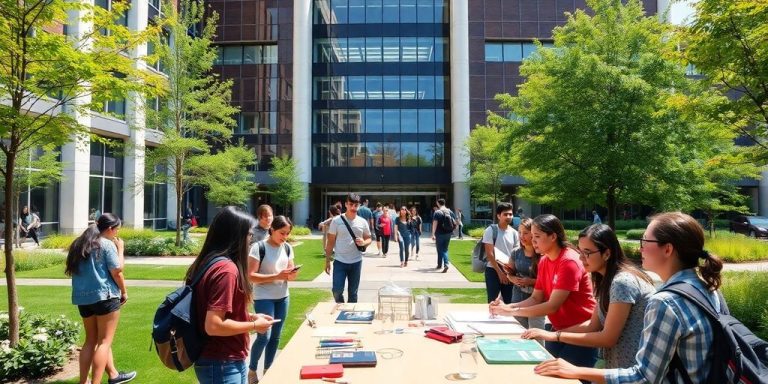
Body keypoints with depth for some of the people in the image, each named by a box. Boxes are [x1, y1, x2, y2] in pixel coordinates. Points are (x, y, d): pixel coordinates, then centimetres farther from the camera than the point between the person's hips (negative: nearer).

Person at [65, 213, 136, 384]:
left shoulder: (79, 244, 13)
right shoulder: (108, 244, -9)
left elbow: (74, 271, 18)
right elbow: (116, 272, -13)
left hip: (82, 297, 7)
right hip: (105, 295, -7)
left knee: (91, 340, 16)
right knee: (104, 341, 1)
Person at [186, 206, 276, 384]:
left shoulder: (210, 263, 5)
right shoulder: (226, 269, -24)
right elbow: (213, 326, -27)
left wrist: (250, 316, 9)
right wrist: (254, 325, -15)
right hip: (222, 366, -9)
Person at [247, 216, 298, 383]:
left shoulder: (287, 248, 4)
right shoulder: (259, 247, -14)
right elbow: (250, 276, -18)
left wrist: (291, 274, -13)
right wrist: (277, 276, -25)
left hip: (282, 297, 6)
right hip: (264, 298, -6)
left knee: (275, 336, 10)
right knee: (264, 336, -7)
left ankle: (267, 371, 25)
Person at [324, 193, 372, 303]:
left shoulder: (362, 222, 1)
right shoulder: (336, 221, -5)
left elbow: (369, 239, 10)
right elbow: (330, 242, -1)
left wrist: (363, 242, -14)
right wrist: (327, 260, -3)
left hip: (356, 262, 2)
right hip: (340, 261, -2)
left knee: (353, 292, 11)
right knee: (337, 290, -5)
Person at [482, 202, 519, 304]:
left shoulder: (514, 232, 4)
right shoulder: (490, 230, -8)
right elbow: (489, 254, -10)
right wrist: (500, 272, -11)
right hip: (493, 270, -4)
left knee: (509, 302, 9)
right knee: (492, 302, 3)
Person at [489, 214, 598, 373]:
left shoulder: (570, 262, -23)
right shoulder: (544, 262, 4)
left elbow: (553, 306, -27)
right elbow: (536, 299, 3)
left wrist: (511, 311, -26)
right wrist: (507, 306, -14)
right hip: (557, 330, 7)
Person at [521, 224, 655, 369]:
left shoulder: (622, 282, -22)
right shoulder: (606, 279, 6)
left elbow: (608, 338, -21)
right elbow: (593, 326, 5)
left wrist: (556, 336, -19)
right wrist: (550, 334, -4)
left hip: (635, 369, -8)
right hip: (619, 364, 8)